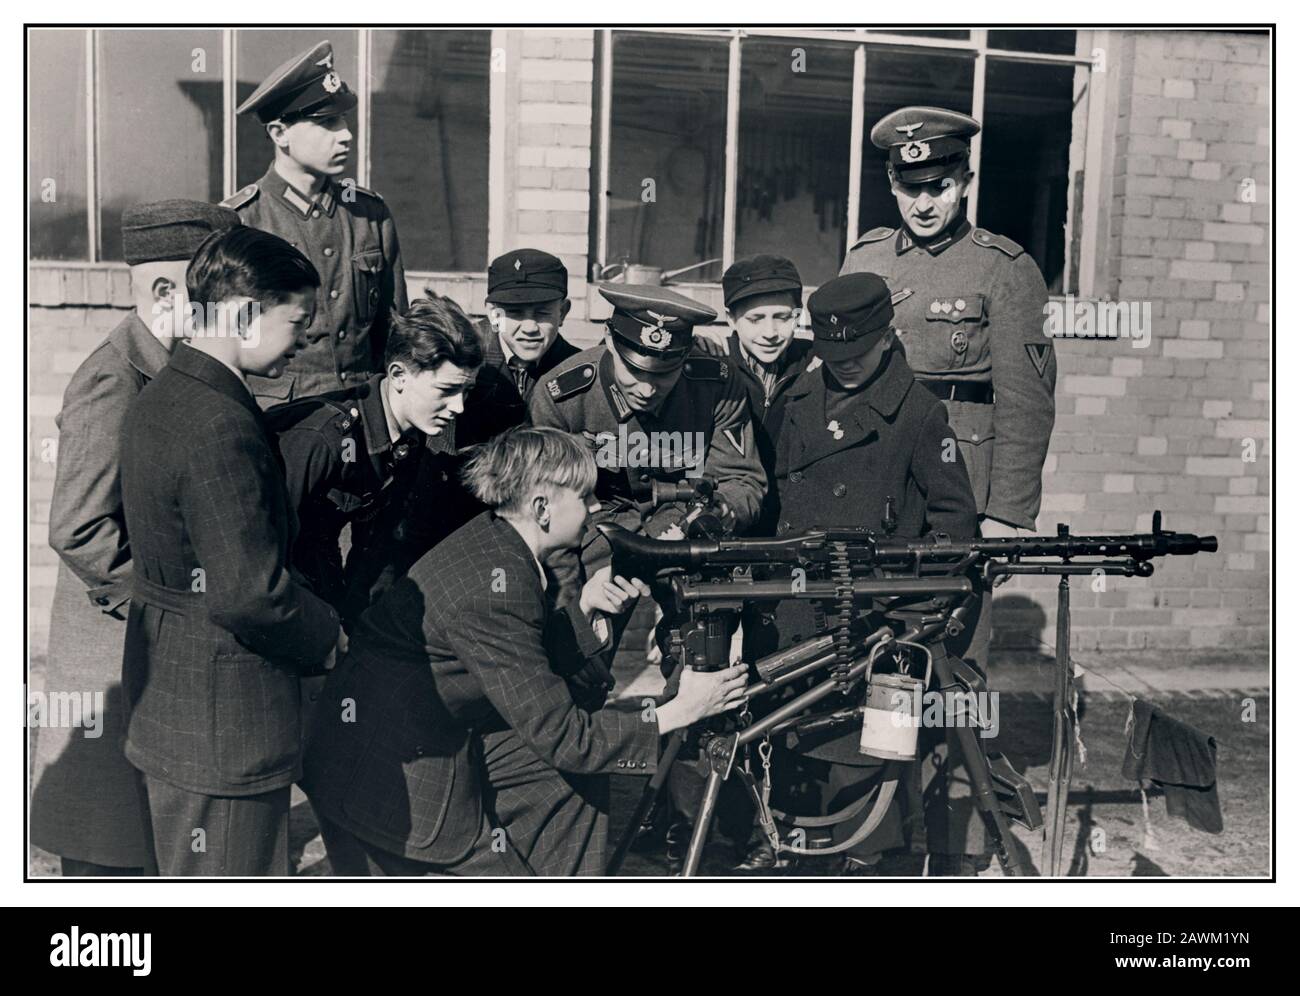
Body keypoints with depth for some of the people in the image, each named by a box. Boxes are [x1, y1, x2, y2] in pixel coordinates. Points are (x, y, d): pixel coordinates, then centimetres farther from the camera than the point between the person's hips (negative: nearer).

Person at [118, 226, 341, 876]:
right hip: (223, 729, -10)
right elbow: (250, 591, -29)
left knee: (178, 876, 23)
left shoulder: (158, 398, 7)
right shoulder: (221, 427, -25)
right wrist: (324, 634, -10)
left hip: (161, 698, 10)